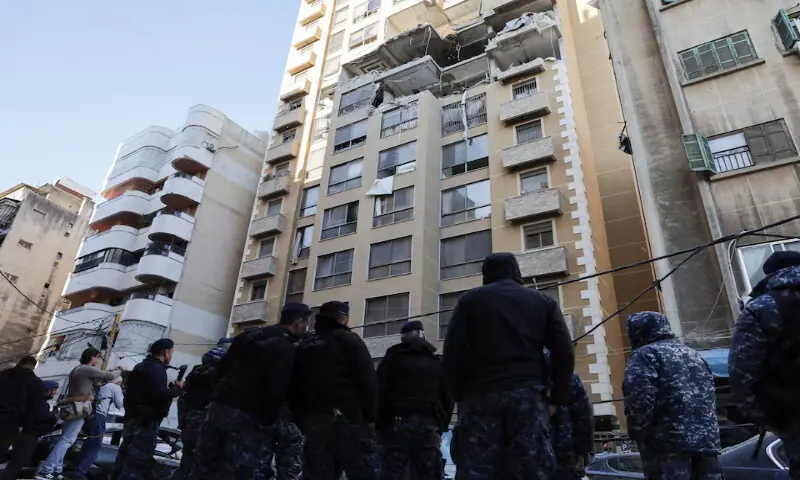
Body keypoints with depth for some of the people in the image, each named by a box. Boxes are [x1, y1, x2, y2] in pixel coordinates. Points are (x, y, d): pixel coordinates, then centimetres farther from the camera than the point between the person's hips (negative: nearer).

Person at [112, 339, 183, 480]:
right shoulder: (156, 369, -16)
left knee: (126, 458, 17)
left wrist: (170, 387, 9)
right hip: (145, 421, -10)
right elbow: (159, 395, -26)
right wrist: (177, 388, -11)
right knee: (137, 462, -9)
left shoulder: (142, 366, 18)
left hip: (134, 418, 10)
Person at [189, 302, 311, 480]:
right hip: (248, 417, -8)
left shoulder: (248, 335, 14)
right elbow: (276, 391, -17)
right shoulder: (285, 348, -10)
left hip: (218, 406, 8)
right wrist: (267, 421, -7)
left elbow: (221, 368, 16)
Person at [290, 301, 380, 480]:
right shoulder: (349, 339, 2)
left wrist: (302, 422, 18)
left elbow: (294, 387, 17)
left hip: (312, 422, 6)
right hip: (348, 418, -6)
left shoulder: (303, 345, 19)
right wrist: (370, 417, -5)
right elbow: (367, 380, -8)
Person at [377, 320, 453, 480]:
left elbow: (379, 393, 1)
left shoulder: (392, 357, 10)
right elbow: (447, 397, 15)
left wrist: (379, 425, 2)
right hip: (428, 425, 2)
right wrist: (441, 428, 16)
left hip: (397, 424, -2)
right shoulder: (435, 362, 19)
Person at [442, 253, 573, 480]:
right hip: (529, 394, 1)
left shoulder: (470, 300, 12)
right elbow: (564, 352, 7)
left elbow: (452, 352, 2)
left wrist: (460, 395, 6)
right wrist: (556, 398, 9)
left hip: (480, 394, -1)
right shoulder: (542, 301, 16)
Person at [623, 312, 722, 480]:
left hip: (669, 441, -8)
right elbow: (709, 396, 26)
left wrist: (637, 434, -7)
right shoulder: (693, 354, 25)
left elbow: (639, 397, -17)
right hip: (708, 439, 8)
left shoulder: (645, 354, -2)